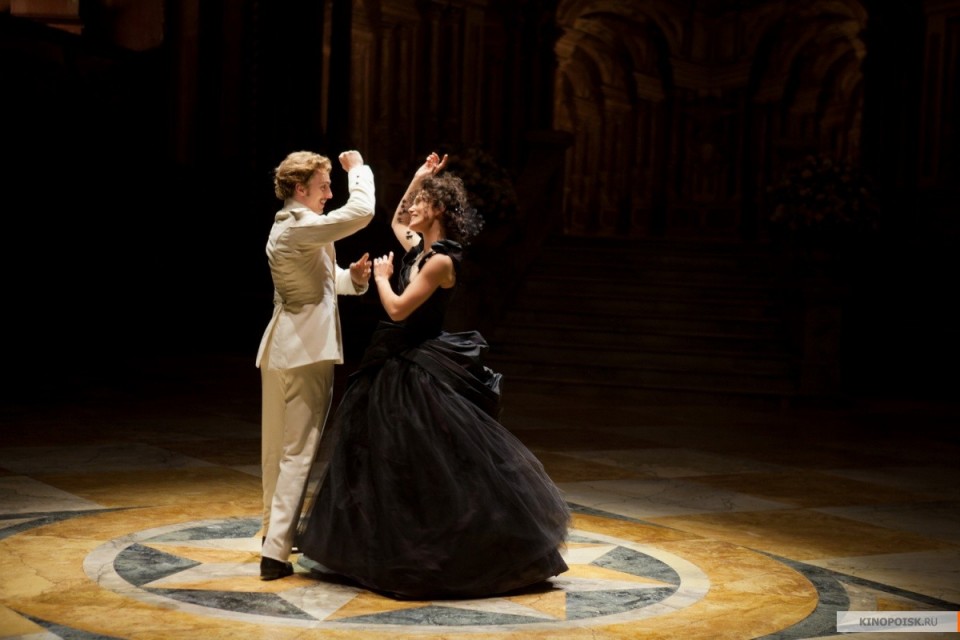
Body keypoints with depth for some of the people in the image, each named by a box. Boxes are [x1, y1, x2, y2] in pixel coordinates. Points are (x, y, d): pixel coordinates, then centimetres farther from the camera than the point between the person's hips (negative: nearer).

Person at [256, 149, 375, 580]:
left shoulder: (286, 228, 15)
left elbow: (322, 280, 21)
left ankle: (275, 530, 33)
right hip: (305, 352, -10)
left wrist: (351, 276, 1)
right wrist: (358, 168, -10)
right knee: (298, 451, -7)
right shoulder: (299, 227, -16)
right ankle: (276, 552, -8)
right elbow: (361, 212, -26)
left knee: (278, 446, 19)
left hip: (279, 350, 10)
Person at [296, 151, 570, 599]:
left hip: (424, 375, -10)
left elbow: (397, 309, -21)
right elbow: (396, 221, 30)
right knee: (385, 462, 16)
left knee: (448, 468, -5)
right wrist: (418, 178, 19)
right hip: (399, 370, 10)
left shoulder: (441, 261, -18)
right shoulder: (419, 249, 9)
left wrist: (381, 276, -3)